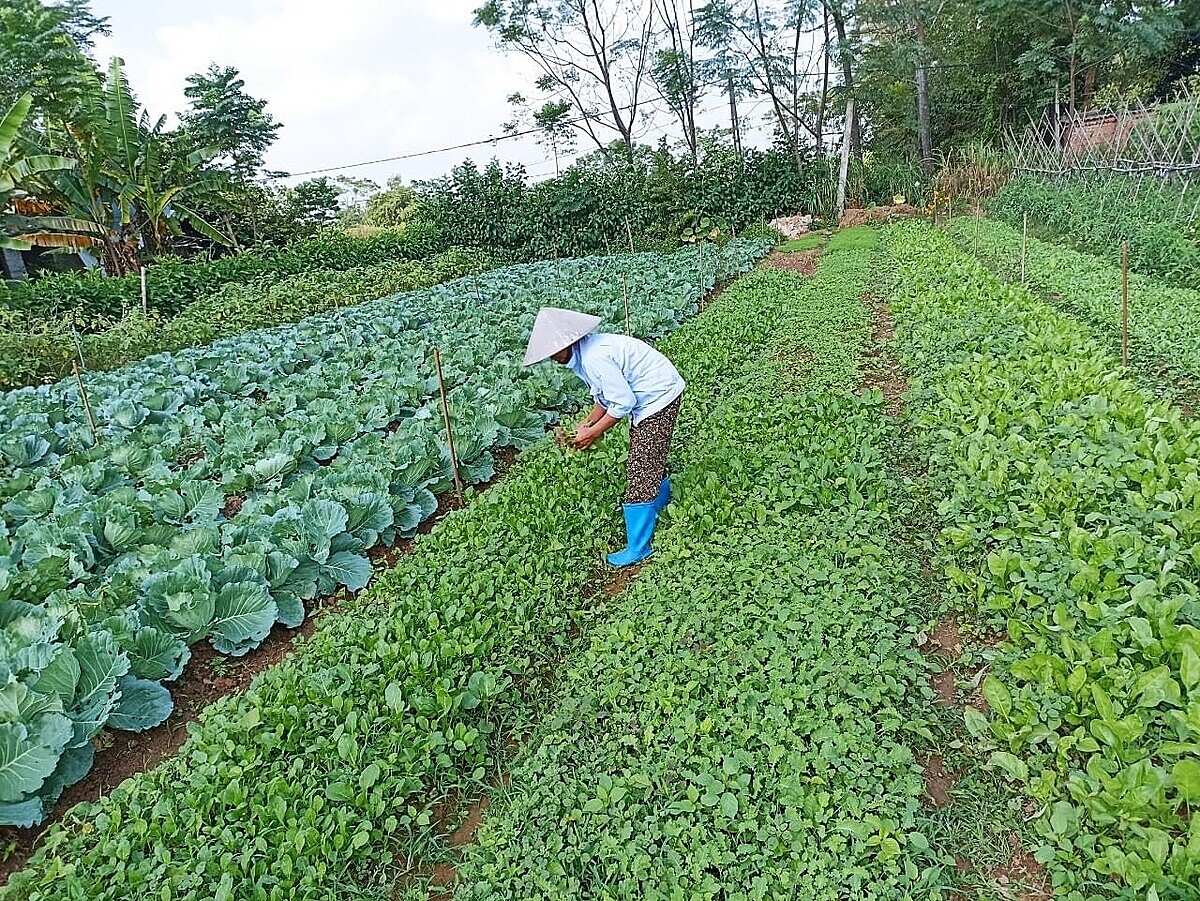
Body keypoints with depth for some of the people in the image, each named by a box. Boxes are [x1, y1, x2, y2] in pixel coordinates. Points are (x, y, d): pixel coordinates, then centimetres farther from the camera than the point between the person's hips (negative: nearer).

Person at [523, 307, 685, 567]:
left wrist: (593, 433, -17)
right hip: (651, 396, 10)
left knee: (640, 470, -6)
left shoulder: (595, 359, -29)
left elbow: (623, 404, -26)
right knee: (651, 461, 25)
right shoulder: (584, 353, 2)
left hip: (659, 397, -10)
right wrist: (587, 423, 0)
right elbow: (605, 396, 11)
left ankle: (638, 548, 2)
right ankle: (658, 510, 48)